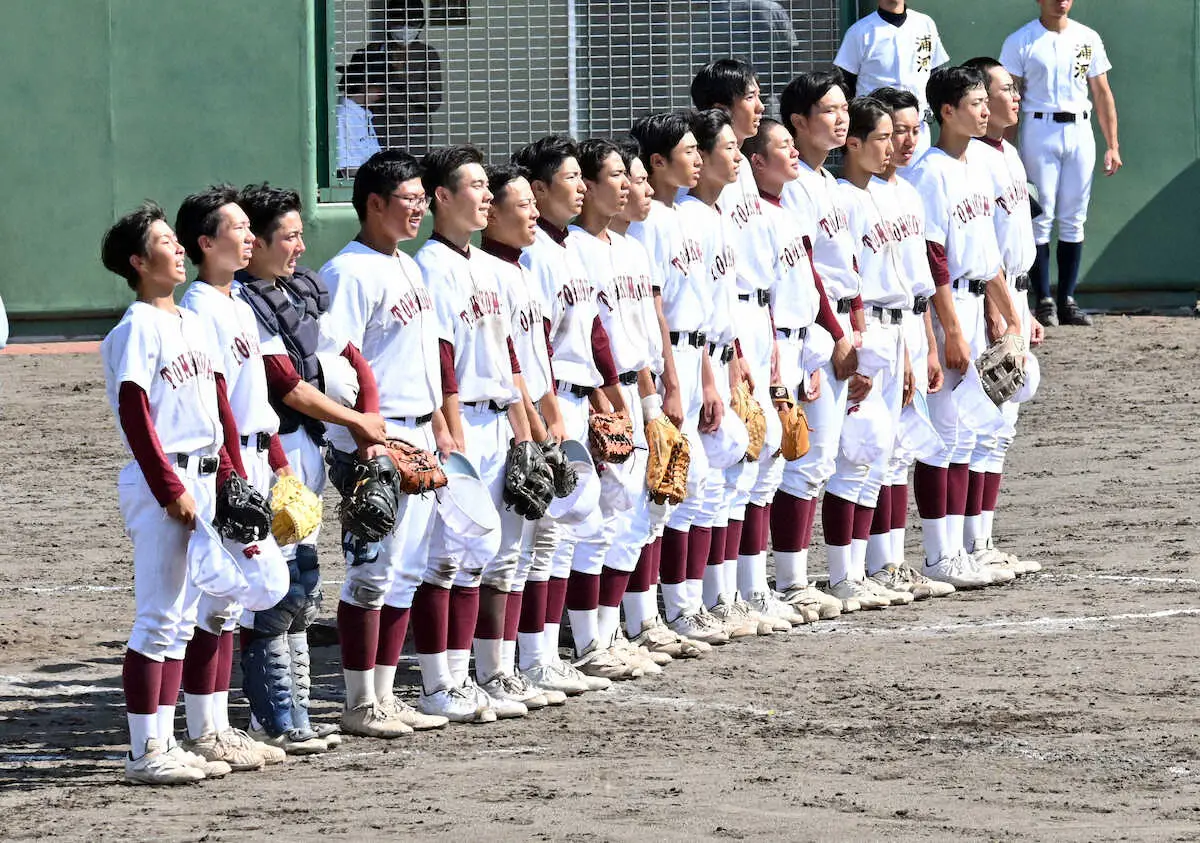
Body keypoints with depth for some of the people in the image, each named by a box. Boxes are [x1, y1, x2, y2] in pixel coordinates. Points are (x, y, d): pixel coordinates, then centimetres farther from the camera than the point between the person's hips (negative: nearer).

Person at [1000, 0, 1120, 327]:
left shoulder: (1088, 39, 10)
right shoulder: (1020, 42, -1)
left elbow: (1102, 94, 12)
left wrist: (1112, 145, 6)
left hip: (1080, 130, 4)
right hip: (1039, 130, -3)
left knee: (1074, 221, 4)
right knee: (1041, 219, -5)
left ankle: (1067, 301, 9)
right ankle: (1044, 302, -1)